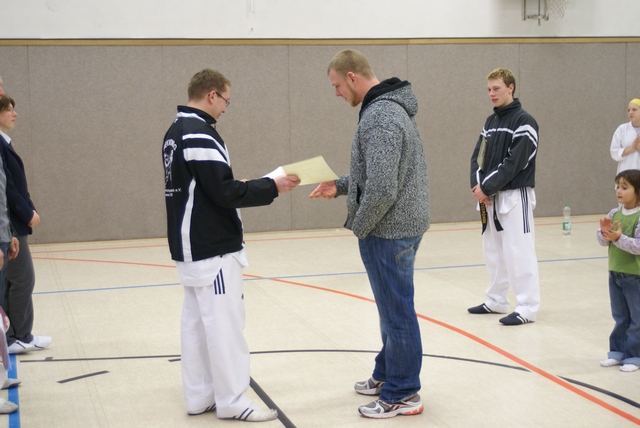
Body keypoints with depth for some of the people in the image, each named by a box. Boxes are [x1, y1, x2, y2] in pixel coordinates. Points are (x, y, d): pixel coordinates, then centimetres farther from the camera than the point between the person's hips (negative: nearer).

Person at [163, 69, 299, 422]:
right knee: (224, 322, -3)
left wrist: (237, 186, 13)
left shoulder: (176, 132, 11)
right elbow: (224, 193, -21)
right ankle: (232, 401, 3)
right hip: (213, 248, -10)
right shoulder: (199, 135, -19)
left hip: (190, 246, 10)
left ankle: (200, 396, 20)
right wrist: (271, 187, -13)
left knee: (196, 321, 13)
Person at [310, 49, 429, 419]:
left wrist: (359, 226, -13)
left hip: (389, 231, -10)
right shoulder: (393, 107, 10)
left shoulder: (379, 118, -23)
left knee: (397, 312, 0)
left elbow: (381, 190, -28)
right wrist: (340, 186, 12)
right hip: (404, 225, 10)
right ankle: (387, 375, 36)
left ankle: (402, 396, 12)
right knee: (392, 308, 21)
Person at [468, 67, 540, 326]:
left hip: (514, 196, -8)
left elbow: (514, 163, -18)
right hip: (489, 197, 8)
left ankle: (527, 308, -3)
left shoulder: (523, 122, -11)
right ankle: (497, 301, 24)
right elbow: (478, 156, 11)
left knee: (518, 251, -8)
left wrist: (487, 187, -16)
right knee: (492, 250, 14)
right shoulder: (490, 122, 14)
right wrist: (477, 186, -6)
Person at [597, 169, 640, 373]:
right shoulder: (614, 214, 3)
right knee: (620, 317, 18)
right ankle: (618, 350, 27)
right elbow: (602, 240, 4)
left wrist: (619, 238, -28)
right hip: (615, 273, 7)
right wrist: (605, 233, -17)